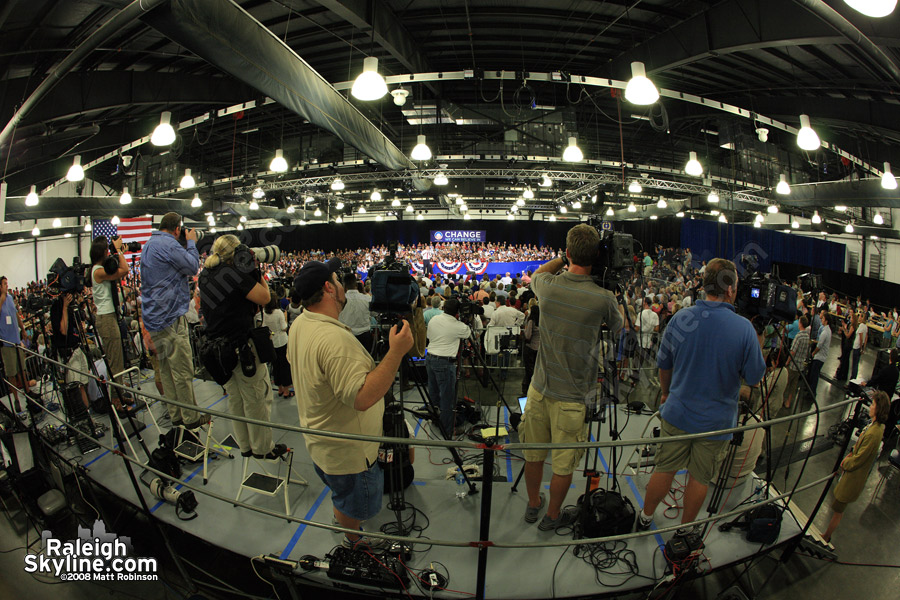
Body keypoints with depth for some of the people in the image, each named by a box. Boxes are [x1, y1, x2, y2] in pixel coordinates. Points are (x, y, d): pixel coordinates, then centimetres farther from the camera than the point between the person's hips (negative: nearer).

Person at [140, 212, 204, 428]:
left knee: (166, 369, 14)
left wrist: (187, 244, 16)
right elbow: (193, 267, -10)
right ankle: (191, 418, 6)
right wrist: (191, 243, 1)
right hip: (170, 316, -10)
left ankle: (176, 415, 23)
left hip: (154, 317, 10)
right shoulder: (168, 244, -15)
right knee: (183, 370, -2)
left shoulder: (149, 245, 17)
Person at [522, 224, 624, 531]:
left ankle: (533, 505, 43)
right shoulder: (603, 298, -19)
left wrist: (565, 258, 11)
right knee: (563, 463, 16)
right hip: (572, 397, -3)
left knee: (534, 453, 21)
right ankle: (552, 516, 37)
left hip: (540, 388, 4)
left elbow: (538, 273, 17)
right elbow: (618, 328, 5)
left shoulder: (548, 286, -11)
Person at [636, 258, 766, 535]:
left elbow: (663, 364, 3)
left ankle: (645, 518, 34)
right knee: (700, 478, 17)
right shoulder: (744, 328, -18)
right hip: (716, 420, -1)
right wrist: (760, 343, 7)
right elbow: (754, 377, -5)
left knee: (664, 470, 17)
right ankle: (684, 528, 35)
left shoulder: (680, 318, -10)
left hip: (677, 413, 2)